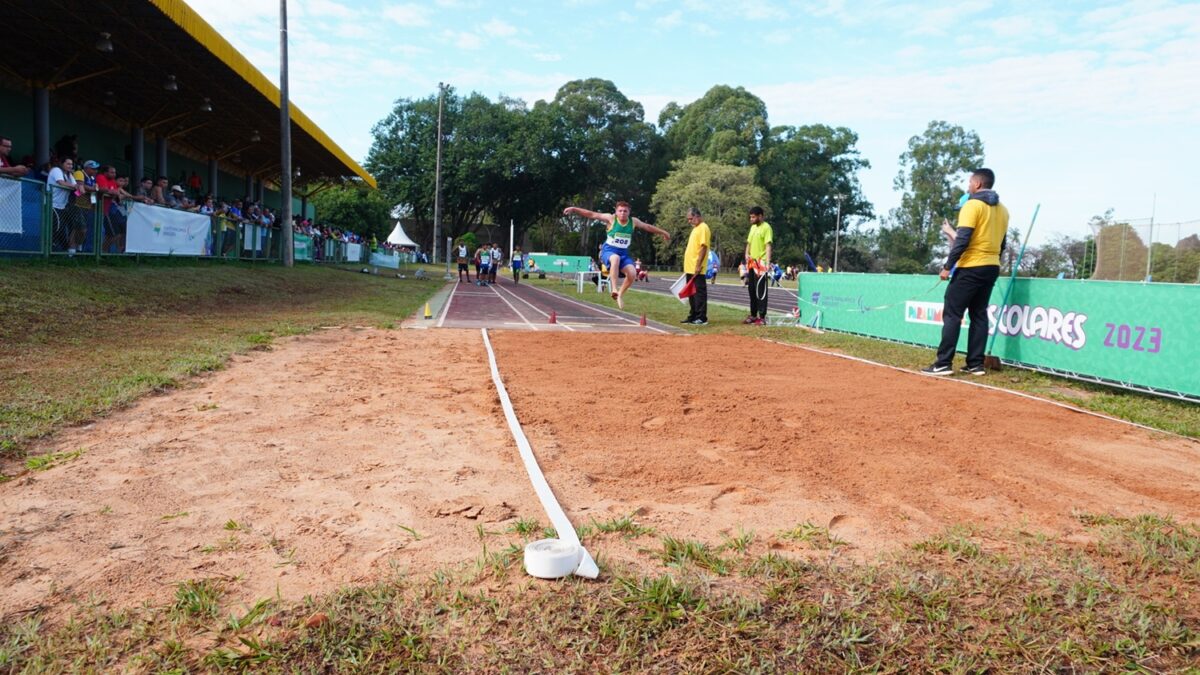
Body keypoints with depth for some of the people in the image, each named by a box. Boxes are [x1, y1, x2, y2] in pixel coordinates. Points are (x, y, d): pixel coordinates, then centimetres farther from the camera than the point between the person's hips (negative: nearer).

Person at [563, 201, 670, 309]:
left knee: (632, 273, -20)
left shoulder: (633, 221, 2)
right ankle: (614, 289, -38)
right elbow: (591, 214, -9)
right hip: (608, 250, -4)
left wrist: (663, 232, 29)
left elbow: (648, 227, 18)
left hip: (624, 253, 4)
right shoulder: (611, 218, -8)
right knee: (616, 258, -41)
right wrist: (574, 209, -14)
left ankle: (620, 294, 4)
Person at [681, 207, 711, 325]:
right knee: (692, 293, 13)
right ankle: (693, 316, 19)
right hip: (690, 268, 10)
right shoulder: (695, 228, 19)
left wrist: (698, 265, -22)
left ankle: (702, 318, -3)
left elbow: (704, 247, -18)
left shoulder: (703, 228, -10)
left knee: (699, 292, -6)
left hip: (697, 269, -10)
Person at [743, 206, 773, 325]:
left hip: (761, 263, -8)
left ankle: (762, 317, -3)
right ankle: (753, 315, 21)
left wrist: (768, 263, -25)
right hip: (751, 263, 8)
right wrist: (746, 254, 4)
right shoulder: (753, 227, 16)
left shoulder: (766, 227, -9)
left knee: (761, 291, -7)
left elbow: (768, 246, -16)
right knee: (752, 290, 13)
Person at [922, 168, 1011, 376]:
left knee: (952, 314, -5)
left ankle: (943, 364, -8)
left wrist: (947, 266, -14)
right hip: (992, 268, 8)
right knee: (979, 315, 10)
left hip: (971, 267, -8)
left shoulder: (973, 205, -10)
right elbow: (1001, 243, 17)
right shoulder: (1002, 209, 14)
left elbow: (962, 239, -17)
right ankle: (976, 364, 9)